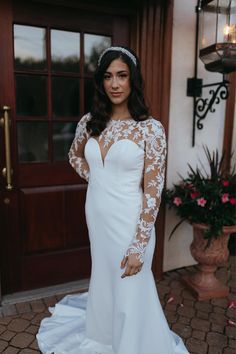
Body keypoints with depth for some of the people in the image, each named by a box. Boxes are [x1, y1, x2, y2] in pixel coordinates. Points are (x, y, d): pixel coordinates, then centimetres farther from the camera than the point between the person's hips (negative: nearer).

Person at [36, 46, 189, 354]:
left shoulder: (151, 128, -14)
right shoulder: (89, 122, 0)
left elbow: (153, 191, -15)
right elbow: (75, 156, 20)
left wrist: (138, 247, -16)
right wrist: (95, 179, 5)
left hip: (129, 222, -5)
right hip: (96, 217, 5)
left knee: (130, 292, 10)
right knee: (103, 282, 24)